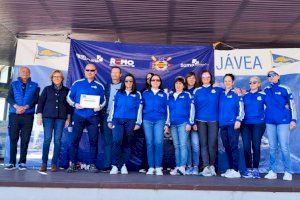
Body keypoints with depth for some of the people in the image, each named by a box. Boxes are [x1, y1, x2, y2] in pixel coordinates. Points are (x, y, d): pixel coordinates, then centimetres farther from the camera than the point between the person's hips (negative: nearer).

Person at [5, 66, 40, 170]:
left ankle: (22, 162, 3)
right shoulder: (14, 84, 15)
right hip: (14, 115, 1)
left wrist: (25, 107, -15)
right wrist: (16, 106, -15)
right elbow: (9, 98, 3)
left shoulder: (34, 86, 12)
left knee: (25, 139, -1)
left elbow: (35, 99, 0)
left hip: (28, 115, -1)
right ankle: (12, 162, 4)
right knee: (13, 138, 0)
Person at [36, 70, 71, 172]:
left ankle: (54, 164, 3)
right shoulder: (47, 89, 10)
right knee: (47, 139, -7)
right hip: (48, 117, 0)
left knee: (57, 140, -2)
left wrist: (68, 118, 5)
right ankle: (44, 163, 1)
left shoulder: (66, 90, 10)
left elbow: (69, 105, 10)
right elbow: (41, 102, 8)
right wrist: (39, 116, -1)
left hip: (60, 118, 0)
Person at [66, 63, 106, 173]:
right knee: (75, 139, 0)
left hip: (93, 117, 1)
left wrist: (100, 107, -9)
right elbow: (69, 97, 8)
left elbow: (103, 101, 12)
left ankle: (92, 164, 10)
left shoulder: (99, 86, 9)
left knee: (94, 140, 1)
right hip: (79, 116, 0)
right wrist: (75, 104, -10)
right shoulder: (77, 83, 7)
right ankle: (72, 164, 10)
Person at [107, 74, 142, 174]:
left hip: (130, 121, 0)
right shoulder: (118, 93, 14)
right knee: (117, 141, -16)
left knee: (127, 143, 1)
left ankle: (123, 165, 12)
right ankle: (115, 165, -11)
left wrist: (138, 123, -1)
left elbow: (139, 109, 7)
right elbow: (113, 107, 12)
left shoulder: (137, 94, 11)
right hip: (117, 120, 0)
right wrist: (110, 120, 7)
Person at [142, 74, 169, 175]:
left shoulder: (164, 94, 12)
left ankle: (158, 167, -4)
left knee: (158, 143, -10)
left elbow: (167, 109, 9)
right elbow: (141, 107, 13)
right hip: (147, 120, 1)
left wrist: (167, 123, 3)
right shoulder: (145, 93, 13)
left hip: (160, 120, -1)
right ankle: (151, 167, 4)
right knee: (149, 143, 0)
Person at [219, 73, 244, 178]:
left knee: (233, 146, -7)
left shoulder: (236, 93, 2)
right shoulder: (221, 94, 15)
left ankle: (235, 170, -3)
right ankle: (230, 169, 17)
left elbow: (241, 108, -4)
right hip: (222, 124, 5)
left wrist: (238, 120, -14)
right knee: (227, 147, 8)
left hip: (233, 124, -5)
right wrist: (219, 121, 12)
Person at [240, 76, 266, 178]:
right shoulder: (245, 95, 11)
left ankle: (255, 169, 10)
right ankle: (248, 169, 10)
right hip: (246, 124, 2)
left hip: (258, 124, -2)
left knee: (256, 146, 0)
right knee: (246, 147, 0)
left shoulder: (263, 95, 4)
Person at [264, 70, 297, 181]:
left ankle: (288, 172, 8)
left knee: (284, 147, -3)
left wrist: (293, 120, -4)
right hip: (270, 122, 3)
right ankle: (272, 171, 14)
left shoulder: (284, 89, 1)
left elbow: (292, 105, 1)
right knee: (272, 148, 7)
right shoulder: (266, 90, 10)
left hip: (283, 121, -3)